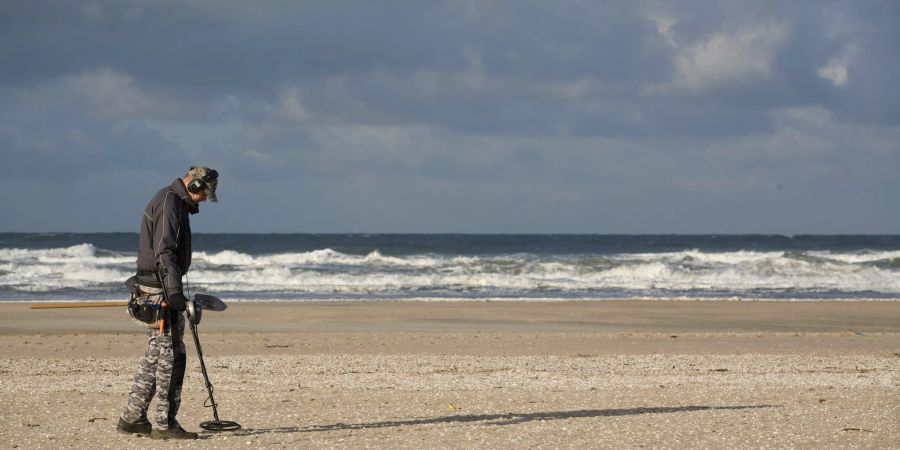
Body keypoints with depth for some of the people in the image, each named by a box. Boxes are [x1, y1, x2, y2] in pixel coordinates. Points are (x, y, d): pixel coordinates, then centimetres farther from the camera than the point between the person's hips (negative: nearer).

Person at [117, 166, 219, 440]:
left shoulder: (175, 202, 19)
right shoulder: (169, 202, -14)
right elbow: (164, 252, -22)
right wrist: (174, 292, -27)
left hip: (155, 288, 11)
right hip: (160, 288, -11)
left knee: (156, 354, 13)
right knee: (170, 355, -8)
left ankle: (132, 418, 17)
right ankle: (164, 424, -6)